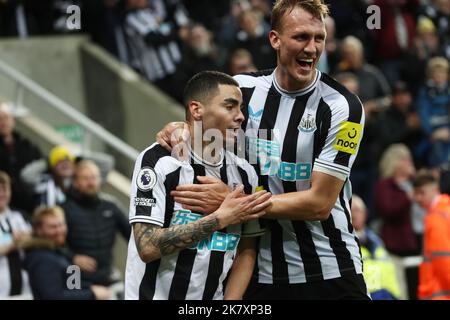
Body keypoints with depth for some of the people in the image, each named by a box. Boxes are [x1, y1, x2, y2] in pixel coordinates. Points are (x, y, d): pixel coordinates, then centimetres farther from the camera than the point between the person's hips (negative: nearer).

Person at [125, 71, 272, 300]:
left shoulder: (245, 173, 5)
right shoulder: (157, 161, -9)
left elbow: (246, 252, 10)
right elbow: (148, 247, -17)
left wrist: (231, 302, -4)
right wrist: (220, 219, -16)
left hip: (215, 296, 4)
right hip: (156, 294, -4)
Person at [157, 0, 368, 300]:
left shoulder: (342, 106, -12)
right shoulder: (244, 88, 0)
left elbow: (319, 203, -16)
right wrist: (179, 129, -4)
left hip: (330, 273, -3)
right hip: (261, 273, 3)